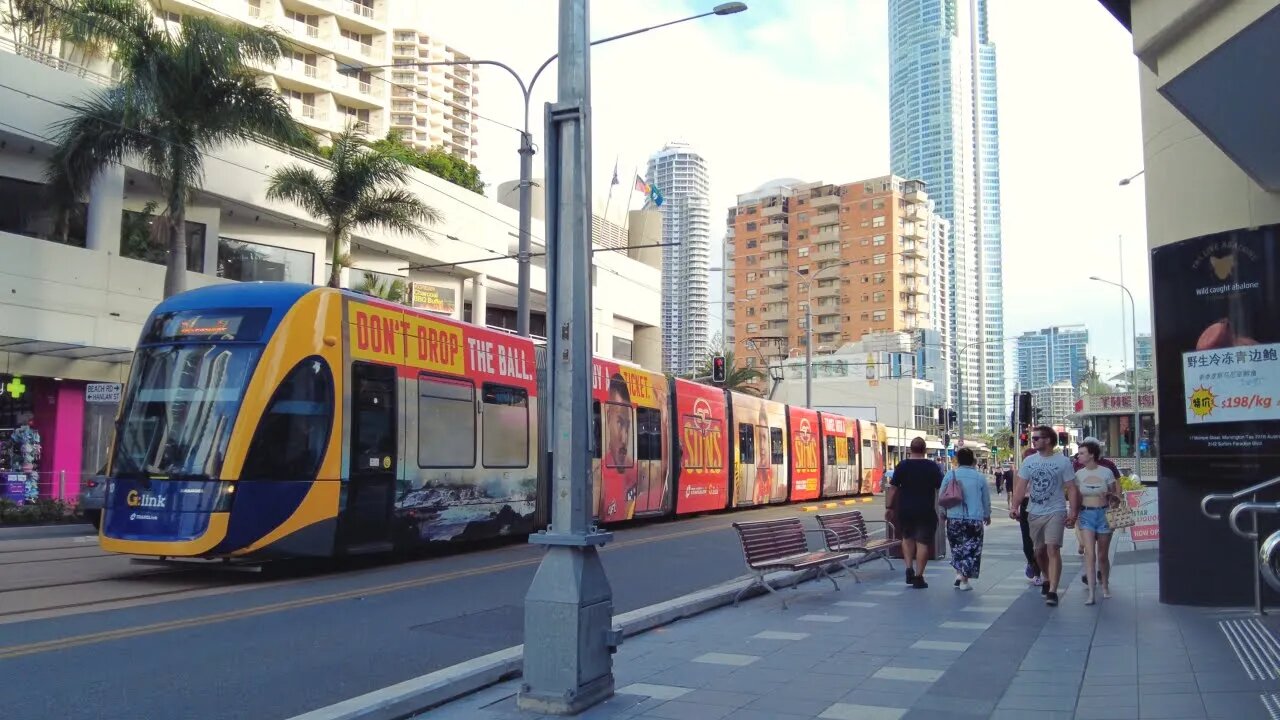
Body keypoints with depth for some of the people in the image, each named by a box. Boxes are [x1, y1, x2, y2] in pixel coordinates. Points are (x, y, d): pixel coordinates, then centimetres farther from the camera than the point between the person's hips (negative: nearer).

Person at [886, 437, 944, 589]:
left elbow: (893, 488, -4)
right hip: (926, 511, -1)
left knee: (907, 538, 21)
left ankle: (909, 569, 10)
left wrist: (889, 507, 2)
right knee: (922, 542, 3)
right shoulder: (933, 466, -2)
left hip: (905, 510, 1)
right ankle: (918, 578, 2)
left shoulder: (902, 466, -2)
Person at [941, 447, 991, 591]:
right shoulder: (980, 477, 0)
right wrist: (987, 515, 26)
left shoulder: (950, 475, -2)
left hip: (954, 518, 1)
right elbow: (986, 499, 10)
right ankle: (964, 580, 0)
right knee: (971, 549, 5)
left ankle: (959, 573, 7)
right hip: (975, 519, -1)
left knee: (956, 547, 17)